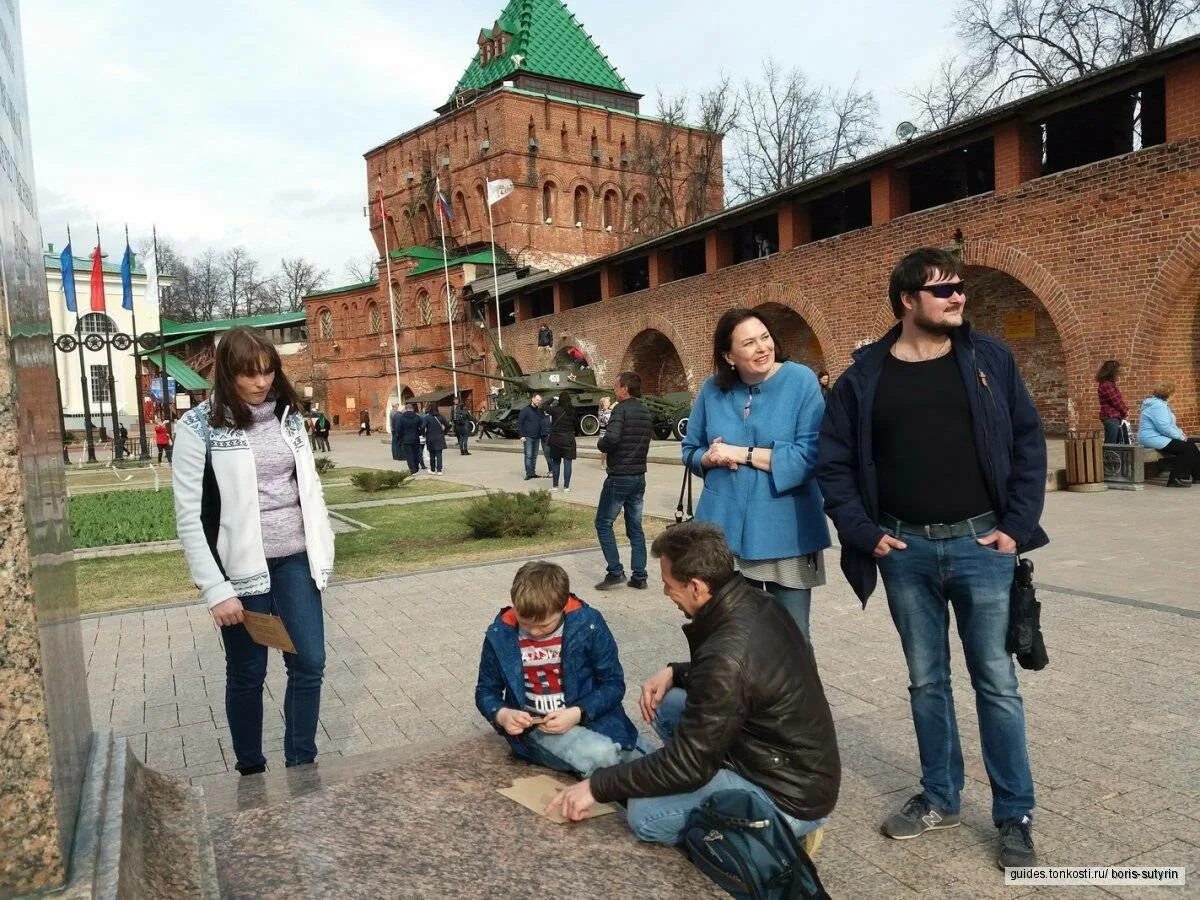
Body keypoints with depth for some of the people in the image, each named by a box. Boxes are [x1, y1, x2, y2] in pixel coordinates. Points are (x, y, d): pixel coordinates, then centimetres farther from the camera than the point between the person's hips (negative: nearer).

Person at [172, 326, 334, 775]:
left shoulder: (288, 416, 6)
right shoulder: (199, 427, -8)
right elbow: (188, 516, -10)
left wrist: (322, 554, 6)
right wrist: (216, 589, -13)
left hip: (294, 560, 4)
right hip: (241, 567, -4)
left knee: (309, 664, 5)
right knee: (247, 673, 9)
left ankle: (301, 767, 21)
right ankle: (251, 772, 28)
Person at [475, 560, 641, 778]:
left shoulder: (588, 624, -9)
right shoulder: (500, 635, -4)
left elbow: (613, 683, -3)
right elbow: (486, 691, 10)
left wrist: (577, 714, -18)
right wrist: (501, 715, -13)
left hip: (590, 716, 1)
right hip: (533, 727, -1)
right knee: (601, 755, -29)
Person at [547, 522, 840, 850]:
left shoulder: (729, 653, -31)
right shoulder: (753, 602, -4)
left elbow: (686, 765, -23)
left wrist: (597, 786, -13)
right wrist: (675, 673, 1)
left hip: (792, 797, -9)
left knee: (644, 815, -8)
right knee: (665, 702, 8)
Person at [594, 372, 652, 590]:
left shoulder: (622, 409, -14)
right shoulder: (646, 412, 10)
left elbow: (611, 439, -26)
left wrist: (601, 445, -5)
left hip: (619, 476, -7)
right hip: (639, 477, 7)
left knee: (603, 523, 4)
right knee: (635, 527, 11)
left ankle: (615, 571, -1)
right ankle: (639, 576, 11)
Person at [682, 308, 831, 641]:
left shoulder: (801, 380, -8)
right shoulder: (713, 389, 3)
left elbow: (810, 455, -17)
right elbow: (690, 450, 13)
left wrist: (743, 454, -16)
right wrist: (711, 457, -10)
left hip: (786, 532, -3)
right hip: (724, 529, 3)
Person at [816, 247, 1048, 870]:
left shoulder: (988, 358, 2)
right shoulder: (864, 376, 1)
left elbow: (1028, 442, 3)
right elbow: (834, 462, 3)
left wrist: (1017, 526, -4)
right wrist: (864, 533, -5)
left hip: (979, 542, -1)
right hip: (905, 550, 1)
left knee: (996, 681, 6)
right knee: (926, 680, 13)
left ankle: (1014, 816, 21)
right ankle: (939, 797, 30)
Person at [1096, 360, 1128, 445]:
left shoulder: (1110, 383, 15)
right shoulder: (1106, 385, -17)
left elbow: (1118, 400, 19)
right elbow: (1116, 401, -14)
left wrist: (1126, 410, 5)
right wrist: (1125, 413, -1)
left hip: (1115, 417, 10)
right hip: (1111, 418, -10)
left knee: (1119, 443, 11)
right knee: (1110, 444, -9)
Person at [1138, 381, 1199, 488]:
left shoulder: (1160, 403, 18)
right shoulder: (1157, 405, -17)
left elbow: (1171, 424, 26)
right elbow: (1164, 427, -24)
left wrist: (1181, 433, 10)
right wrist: (1180, 436, -13)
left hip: (1160, 437, 11)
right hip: (1153, 438, -11)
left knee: (1191, 446, 4)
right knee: (1185, 448, -16)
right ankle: (1176, 479, -11)